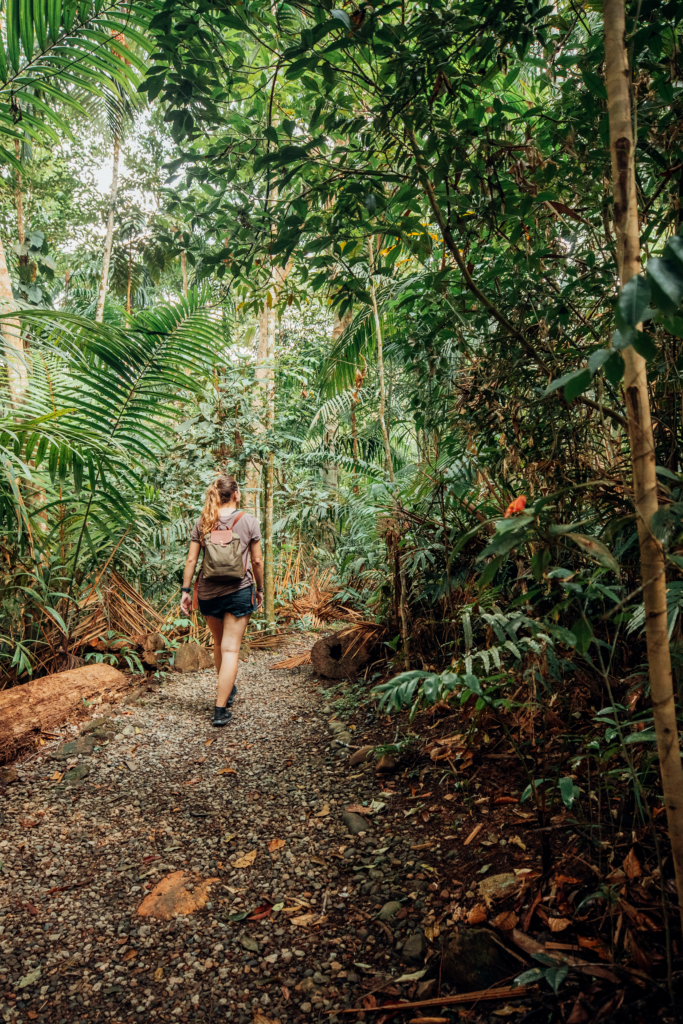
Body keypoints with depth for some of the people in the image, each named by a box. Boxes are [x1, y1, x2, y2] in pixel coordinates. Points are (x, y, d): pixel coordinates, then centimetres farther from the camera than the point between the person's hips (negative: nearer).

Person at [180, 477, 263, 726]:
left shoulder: (201, 523, 3)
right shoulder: (248, 521, -2)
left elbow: (191, 560, 1)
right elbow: (257, 561, 0)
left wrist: (185, 590, 7)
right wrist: (260, 588, 11)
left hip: (207, 592, 3)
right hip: (238, 591, -3)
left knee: (219, 643, 22)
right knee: (230, 649, -1)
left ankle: (227, 689, 40)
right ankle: (221, 709, -4)